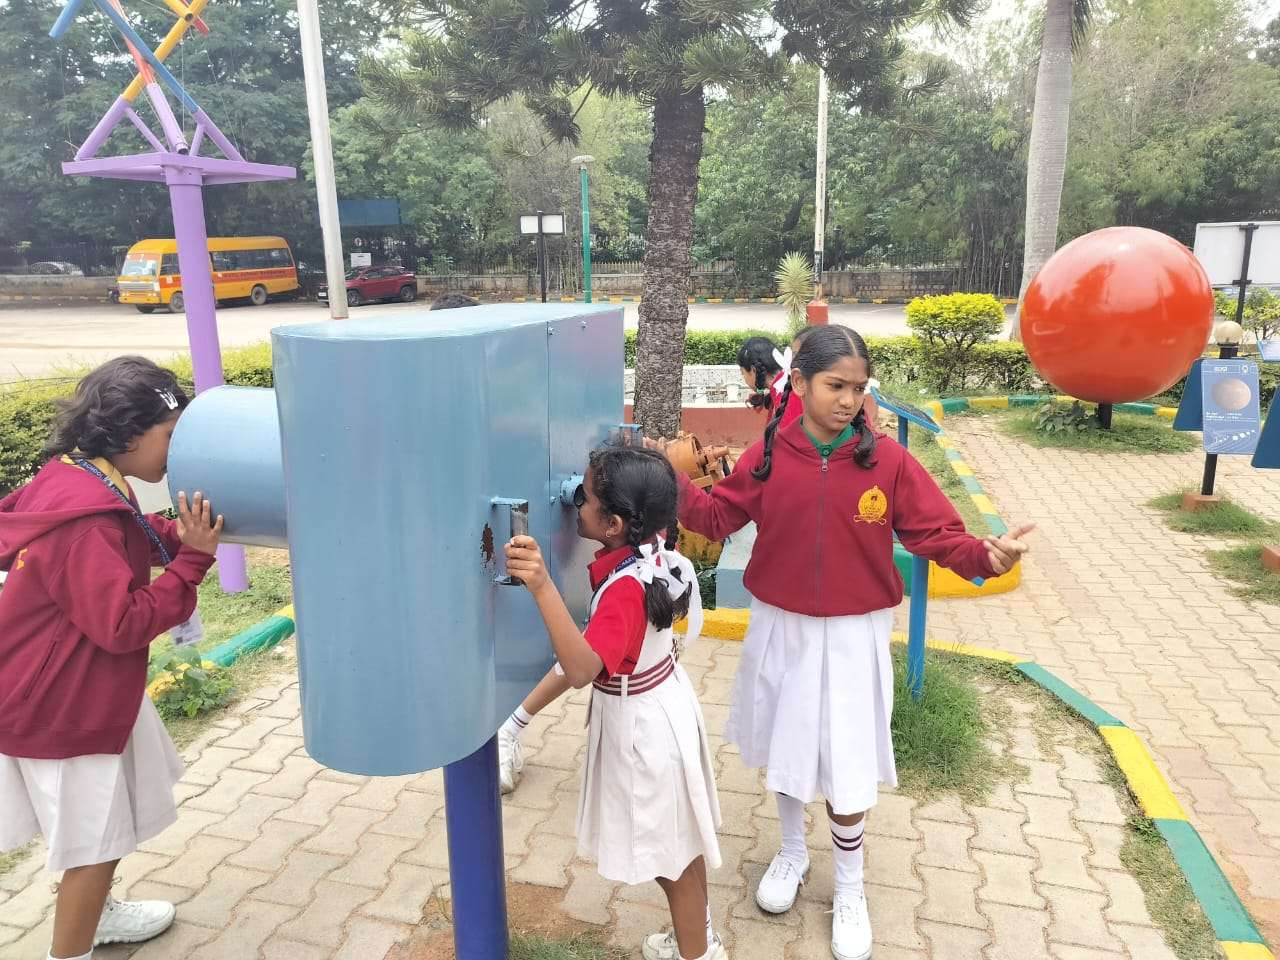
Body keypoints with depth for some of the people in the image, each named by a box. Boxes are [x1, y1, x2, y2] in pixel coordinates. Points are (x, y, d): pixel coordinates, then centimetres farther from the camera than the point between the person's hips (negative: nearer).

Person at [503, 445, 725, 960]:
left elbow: (581, 670, -46)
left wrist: (541, 587, -54)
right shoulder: (652, 550, -8)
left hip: (642, 724, -9)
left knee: (669, 848, 13)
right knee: (679, 836, 26)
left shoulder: (625, 587, -33)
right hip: (661, 702, 9)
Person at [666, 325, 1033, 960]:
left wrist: (986, 555, -30)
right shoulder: (767, 457, -8)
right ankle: (792, 854, 48)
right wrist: (675, 484, -13)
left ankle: (850, 892, 34)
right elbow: (718, 517, 1)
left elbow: (937, 534, -11)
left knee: (846, 769, 7)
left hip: (852, 637, -2)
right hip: (780, 630, 2)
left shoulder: (888, 461, -13)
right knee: (783, 751, 19)